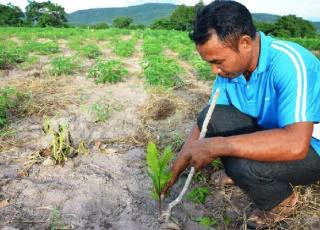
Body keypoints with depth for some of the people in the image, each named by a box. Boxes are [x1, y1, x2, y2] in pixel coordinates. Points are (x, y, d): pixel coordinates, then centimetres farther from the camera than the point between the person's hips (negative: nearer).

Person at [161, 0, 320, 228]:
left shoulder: (288, 62, -29)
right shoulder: (229, 68, -9)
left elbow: (295, 144, -40)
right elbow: (204, 124, -2)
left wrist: (216, 146, -36)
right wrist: (175, 170, -4)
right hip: (268, 134, 6)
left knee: (244, 164, -33)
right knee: (210, 117, -15)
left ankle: (281, 201, 1)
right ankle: (239, 172, 10)